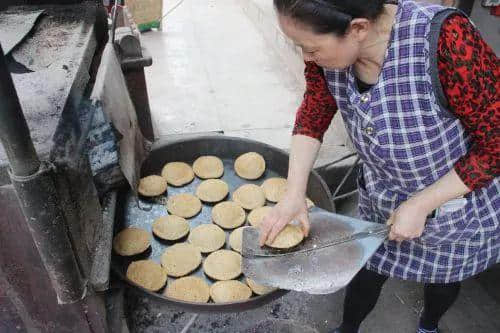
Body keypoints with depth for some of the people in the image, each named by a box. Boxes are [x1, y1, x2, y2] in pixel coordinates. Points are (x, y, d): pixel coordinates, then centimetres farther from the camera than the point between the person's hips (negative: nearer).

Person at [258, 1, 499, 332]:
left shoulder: (446, 40, -36)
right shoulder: (330, 46, -21)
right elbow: (313, 115, -6)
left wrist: (420, 205, -24)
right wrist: (294, 194, -14)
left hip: (459, 203, -2)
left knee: (443, 278, 25)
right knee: (366, 274, 18)